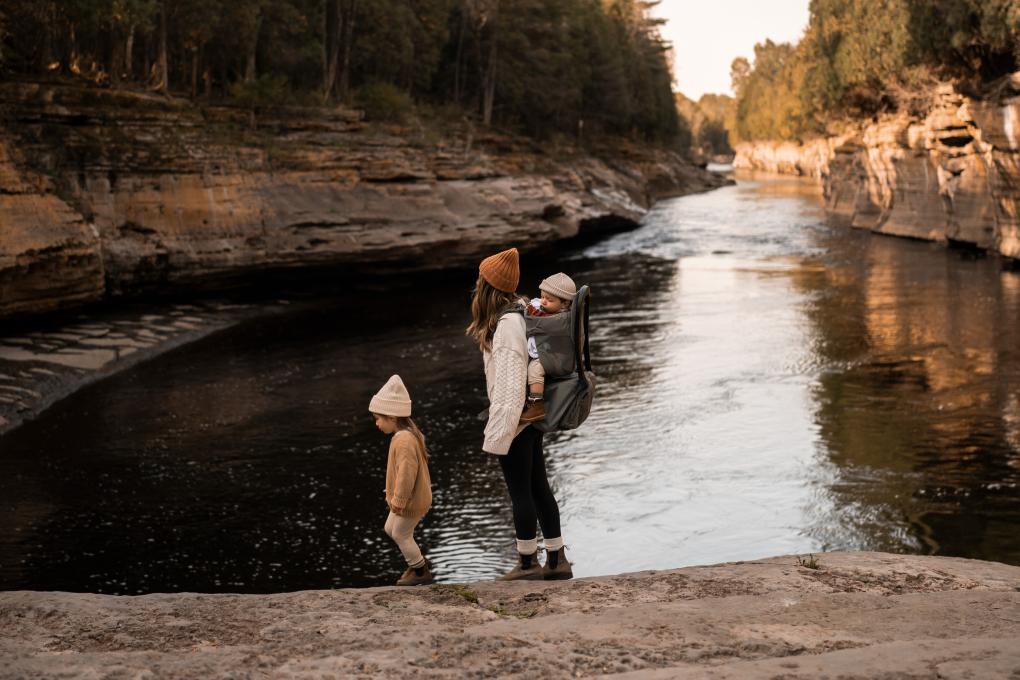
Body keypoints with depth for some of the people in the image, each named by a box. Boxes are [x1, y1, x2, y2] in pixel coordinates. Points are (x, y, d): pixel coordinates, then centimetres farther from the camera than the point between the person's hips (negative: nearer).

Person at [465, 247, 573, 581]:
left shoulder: (507, 324, -22)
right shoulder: (519, 311, 7)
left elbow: (511, 379, -24)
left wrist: (500, 431, -22)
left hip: (514, 417, -9)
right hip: (530, 416, 9)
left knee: (520, 492, 4)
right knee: (539, 488, 15)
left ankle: (528, 563, 16)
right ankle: (556, 560, 23)